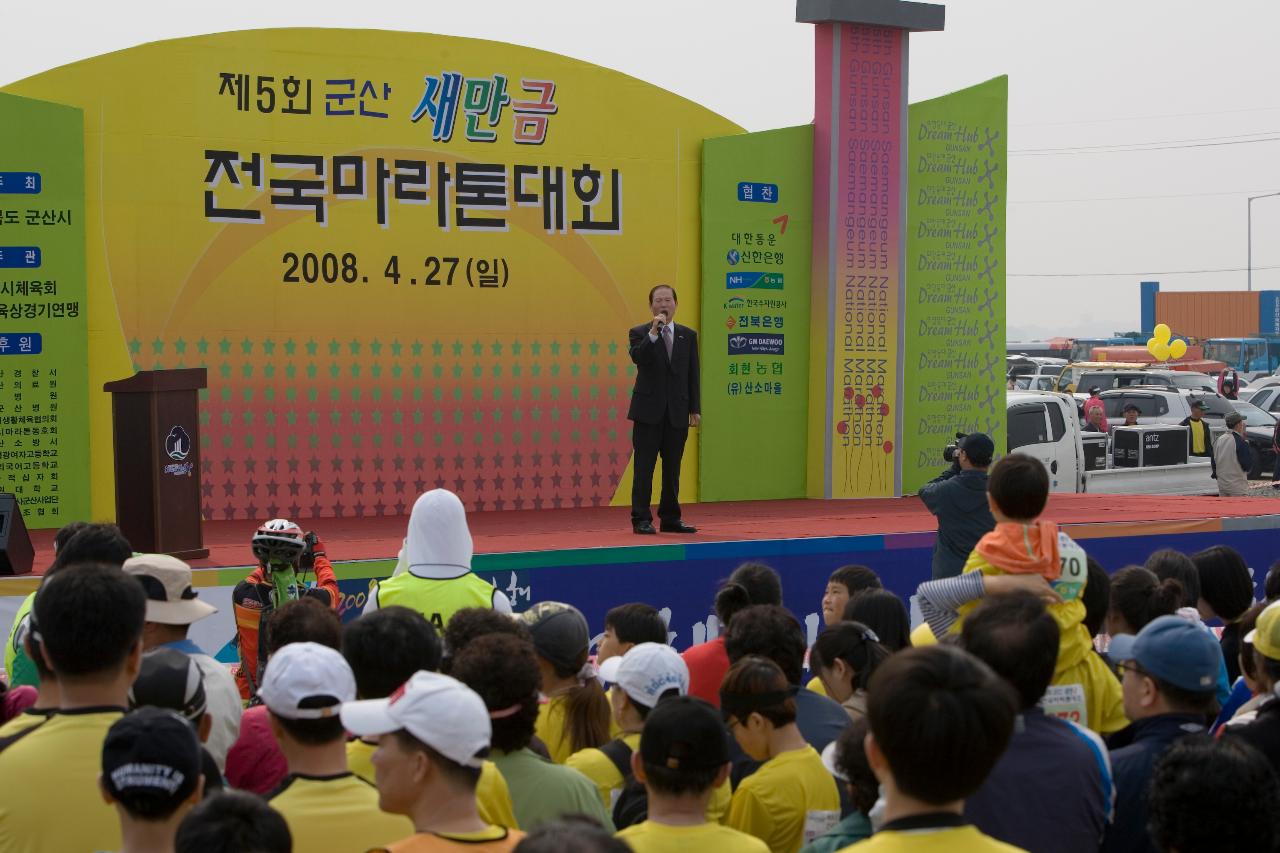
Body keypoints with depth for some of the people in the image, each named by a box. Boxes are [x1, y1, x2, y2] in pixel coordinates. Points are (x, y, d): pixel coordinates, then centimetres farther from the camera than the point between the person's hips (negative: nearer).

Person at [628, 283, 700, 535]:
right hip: (649, 410, -3)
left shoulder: (688, 335, 11)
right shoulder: (640, 333, 2)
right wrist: (653, 333, -24)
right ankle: (641, 519, 1)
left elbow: (693, 374, 10)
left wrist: (695, 409, 5)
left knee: (672, 468, 8)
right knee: (644, 467, -3)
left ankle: (670, 518, 14)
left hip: (677, 412, 3)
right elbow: (637, 357, -18)